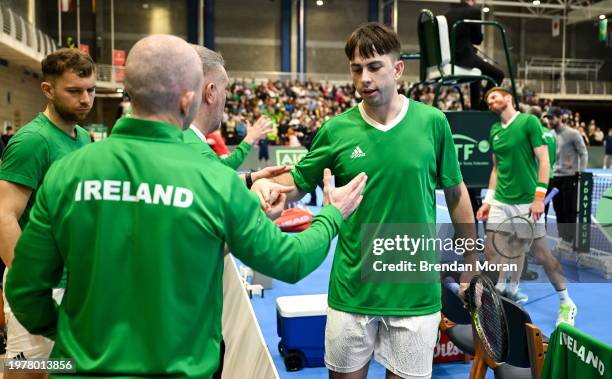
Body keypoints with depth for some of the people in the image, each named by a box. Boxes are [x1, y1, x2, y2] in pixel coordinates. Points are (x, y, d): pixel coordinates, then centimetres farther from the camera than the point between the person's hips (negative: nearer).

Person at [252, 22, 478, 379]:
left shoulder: (433, 122, -5)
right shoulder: (336, 129, -5)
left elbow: (456, 192, 5)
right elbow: (298, 183, 5)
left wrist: (472, 262, 10)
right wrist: (265, 183, -17)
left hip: (416, 288, 0)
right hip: (352, 289, 1)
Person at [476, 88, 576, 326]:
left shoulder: (529, 122, -6)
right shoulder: (494, 131, 11)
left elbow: (544, 160, -9)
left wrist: (539, 196, -16)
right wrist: (488, 200, 13)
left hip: (527, 201, -5)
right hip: (500, 201, 6)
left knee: (542, 255, 1)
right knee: (490, 252, 2)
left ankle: (566, 304, 21)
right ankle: (508, 292, 21)